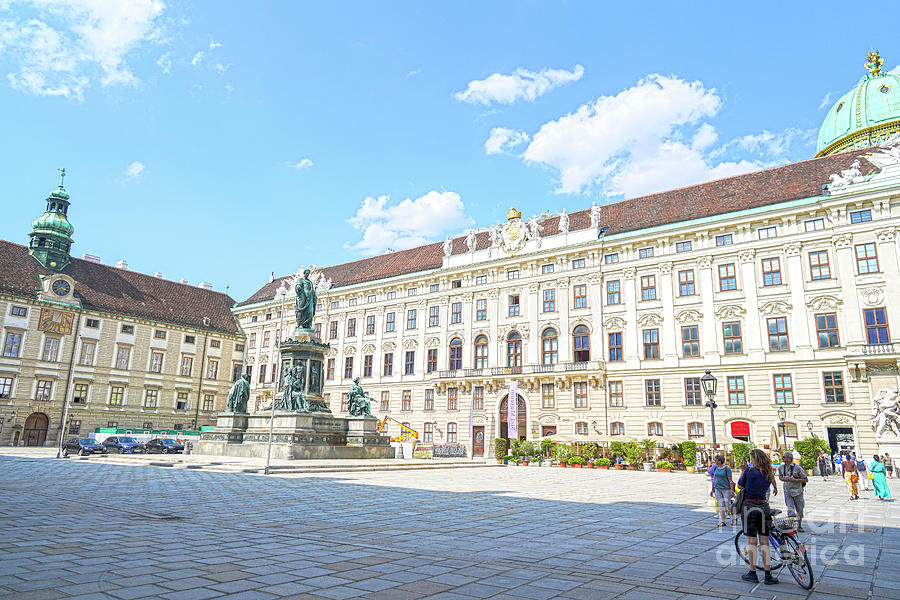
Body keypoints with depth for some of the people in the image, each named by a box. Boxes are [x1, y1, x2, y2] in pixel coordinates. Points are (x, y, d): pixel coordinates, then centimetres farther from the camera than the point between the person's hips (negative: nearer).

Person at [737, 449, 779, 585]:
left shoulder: (749, 471, -10)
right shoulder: (769, 474, 5)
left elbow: (740, 484, 3)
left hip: (749, 507, -4)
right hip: (764, 507, 4)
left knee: (752, 542, 3)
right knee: (764, 542, 8)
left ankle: (753, 574, 10)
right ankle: (768, 576, 8)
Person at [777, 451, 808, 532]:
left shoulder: (797, 468, -14)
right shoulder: (781, 468, 0)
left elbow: (806, 479, -9)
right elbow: (780, 477, 17)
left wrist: (794, 480, -20)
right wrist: (784, 479, -6)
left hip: (797, 491, -2)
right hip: (787, 491, 2)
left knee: (799, 510, 12)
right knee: (790, 509, -7)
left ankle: (799, 526, 31)